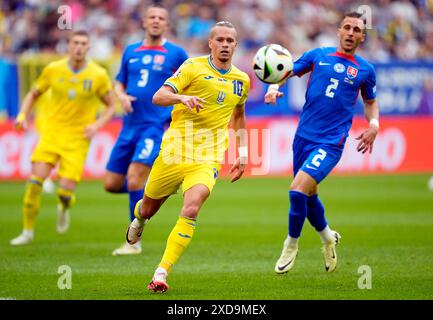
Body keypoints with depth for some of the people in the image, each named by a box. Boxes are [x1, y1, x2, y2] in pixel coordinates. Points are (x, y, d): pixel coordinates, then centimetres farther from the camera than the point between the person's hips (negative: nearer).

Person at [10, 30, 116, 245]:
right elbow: (33, 94, 14)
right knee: (35, 180, -14)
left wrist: (97, 124, -12)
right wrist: (22, 115, -3)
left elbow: (110, 106, 6)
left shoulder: (98, 75, -5)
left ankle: (64, 208, 27)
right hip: (51, 132, 2)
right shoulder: (53, 70, 0)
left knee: (65, 191, -12)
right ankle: (28, 231, 2)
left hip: (78, 139, -2)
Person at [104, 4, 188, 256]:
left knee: (134, 180, -18)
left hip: (156, 125, -5)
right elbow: (119, 84, 20)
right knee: (112, 184, 2)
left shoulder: (175, 54, 2)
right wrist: (123, 97, -1)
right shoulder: (131, 52, 13)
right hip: (130, 126, 5)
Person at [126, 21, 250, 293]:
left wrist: (243, 153, 22)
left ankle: (161, 275, -21)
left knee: (191, 211, -22)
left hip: (208, 158, 1)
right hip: (175, 150, -1)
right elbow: (158, 97, -11)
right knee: (149, 208, 14)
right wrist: (182, 97, -31)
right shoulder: (194, 67, -3)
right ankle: (139, 220, 54)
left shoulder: (242, 80, 12)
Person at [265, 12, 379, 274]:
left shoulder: (365, 70, 4)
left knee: (298, 191, -19)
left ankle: (291, 246, 4)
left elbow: (370, 102, 20)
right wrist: (274, 88, -11)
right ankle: (328, 238, 43)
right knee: (309, 196, 14)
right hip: (304, 136, 3)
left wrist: (374, 125, 1)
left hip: (330, 143, -3)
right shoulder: (319, 55, 5)